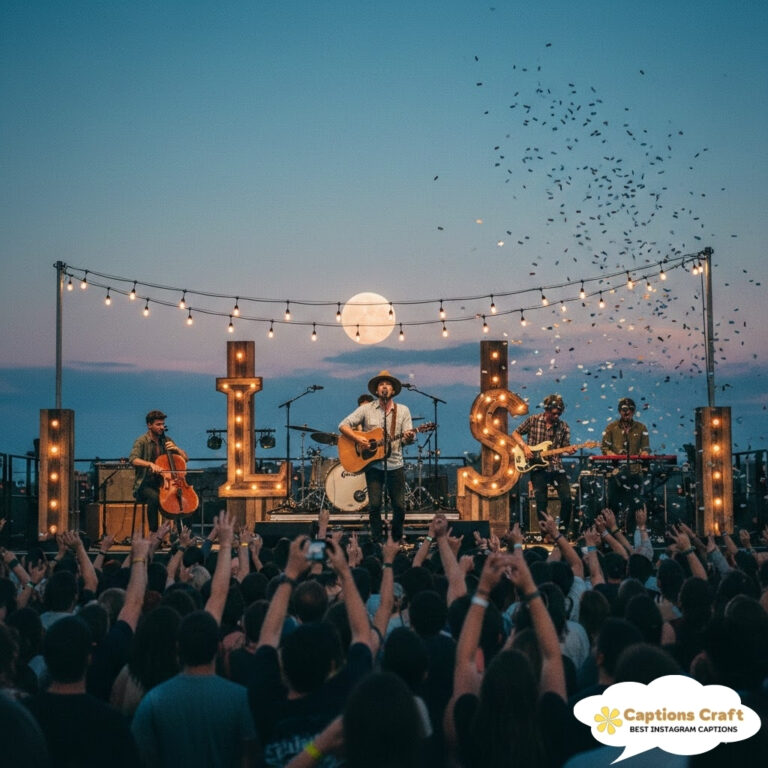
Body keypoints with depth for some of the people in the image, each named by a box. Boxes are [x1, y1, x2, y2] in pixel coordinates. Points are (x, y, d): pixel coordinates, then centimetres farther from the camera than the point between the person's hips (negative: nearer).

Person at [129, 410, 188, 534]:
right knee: (154, 497, -37)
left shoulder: (166, 441, 14)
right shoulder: (142, 441, -3)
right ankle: (153, 532, -28)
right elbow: (133, 459, -22)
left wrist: (176, 449, -4)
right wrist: (150, 464, -37)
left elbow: (185, 458, 16)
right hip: (146, 484, -5)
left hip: (163, 482, 5)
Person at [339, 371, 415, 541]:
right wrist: (358, 439, -15)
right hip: (373, 464, -1)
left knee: (399, 506, 1)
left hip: (395, 464, 1)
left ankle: (397, 540, 18)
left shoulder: (403, 410, 7)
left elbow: (407, 439, 2)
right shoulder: (366, 409, 2)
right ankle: (376, 540, 7)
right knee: (375, 504, -6)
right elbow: (343, 425, -1)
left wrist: (409, 437, -21)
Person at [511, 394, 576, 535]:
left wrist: (570, 450, -16)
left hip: (556, 467, 1)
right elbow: (515, 433, 9)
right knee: (541, 502, -5)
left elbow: (565, 448, 7)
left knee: (566, 498, -9)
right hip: (537, 467, -1)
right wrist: (524, 447, -7)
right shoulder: (533, 420, 0)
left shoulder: (563, 427, 4)